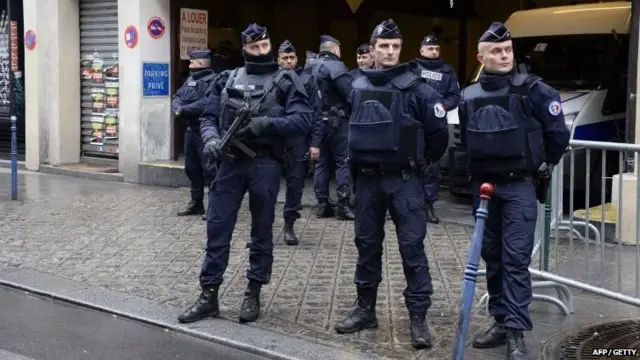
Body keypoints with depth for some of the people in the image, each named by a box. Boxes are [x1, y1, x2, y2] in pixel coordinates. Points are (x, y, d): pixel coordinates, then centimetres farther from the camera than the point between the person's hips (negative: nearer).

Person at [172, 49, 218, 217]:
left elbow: (205, 103, -25)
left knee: (209, 169, -8)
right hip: (190, 130, 9)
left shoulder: (212, 81, -12)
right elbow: (177, 97, 11)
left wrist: (183, 110, -18)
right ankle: (196, 203, 26)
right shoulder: (190, 80, 16)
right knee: (192, 168, 15)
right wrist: (178, 108, -12)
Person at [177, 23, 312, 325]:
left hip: (265, 165, -2)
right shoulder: (227, 79, 11)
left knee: (261, 231, 7)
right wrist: (211, 140, -12)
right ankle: (209, 295, 10)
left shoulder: (286, 81, 2)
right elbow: (209, 117, 10)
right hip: (230, 163, 3)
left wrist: (265, 124, -20)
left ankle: (253, 294, 18)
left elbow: (303, 120, -8)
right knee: (217, 228, 2)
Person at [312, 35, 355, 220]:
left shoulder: (312, 67, 14)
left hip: (318, 121, 8)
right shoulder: (334, 66, -12)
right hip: (336, 121, -8)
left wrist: (315, 114, 17)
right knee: (343, 161, -3)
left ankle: (322, 204, 12)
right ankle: (343, 205, -6)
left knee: (322, 162, 11)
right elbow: (350, 91, -21)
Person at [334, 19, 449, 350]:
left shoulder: (416, 87, -7)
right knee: (366, 244, 11)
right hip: (367, 179, 4)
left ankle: (418, 317, 2)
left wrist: (420, 161, 9)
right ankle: (365, 308, 23)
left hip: (404, 180, -4)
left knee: (412, 247, -4)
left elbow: (438, 131, -2)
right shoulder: (358, 87, 6)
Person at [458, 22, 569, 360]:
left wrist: (544, 165, 8)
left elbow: (558, 134, -2)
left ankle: (516, 332, -5)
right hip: (484, 186, 5)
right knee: (492, 256, 10)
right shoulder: (469, 97, 6)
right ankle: (500, 321, 21)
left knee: (515, 259, -8)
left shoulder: (533, 90, -8)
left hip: (519, 187, -5)